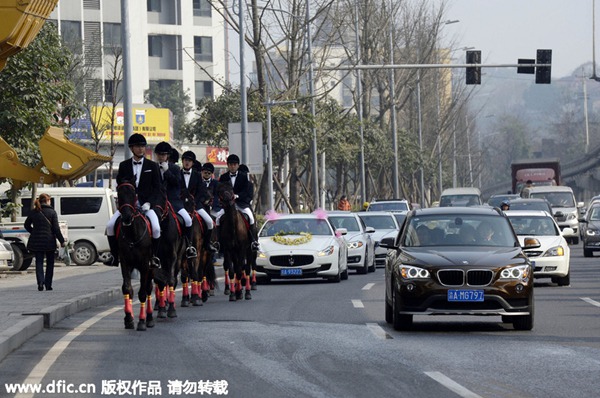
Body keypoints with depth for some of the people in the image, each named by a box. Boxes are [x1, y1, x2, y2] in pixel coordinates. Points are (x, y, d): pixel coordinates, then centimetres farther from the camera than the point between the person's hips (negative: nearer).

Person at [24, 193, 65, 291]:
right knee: (50, 263, 10)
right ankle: (48, 284, 10)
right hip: (49, 241, -2)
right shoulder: (52, 212, -6)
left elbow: (27, 225, 12)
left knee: (39, 262, 5)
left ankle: (40, 281, -15)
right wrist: (62, 241, -2)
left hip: (36, 241, 2)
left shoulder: (34, 212, 3)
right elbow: (56, 228, -8)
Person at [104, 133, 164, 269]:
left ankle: (154, 256, -8)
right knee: (110, 226, -17)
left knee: (156, 228, -27)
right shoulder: (124, 166, 12)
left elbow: (157, 188, 4)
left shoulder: (152, 166, 7)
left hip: (147, 203, -2)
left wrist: (149, 203, -11)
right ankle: (114, 255, -3)